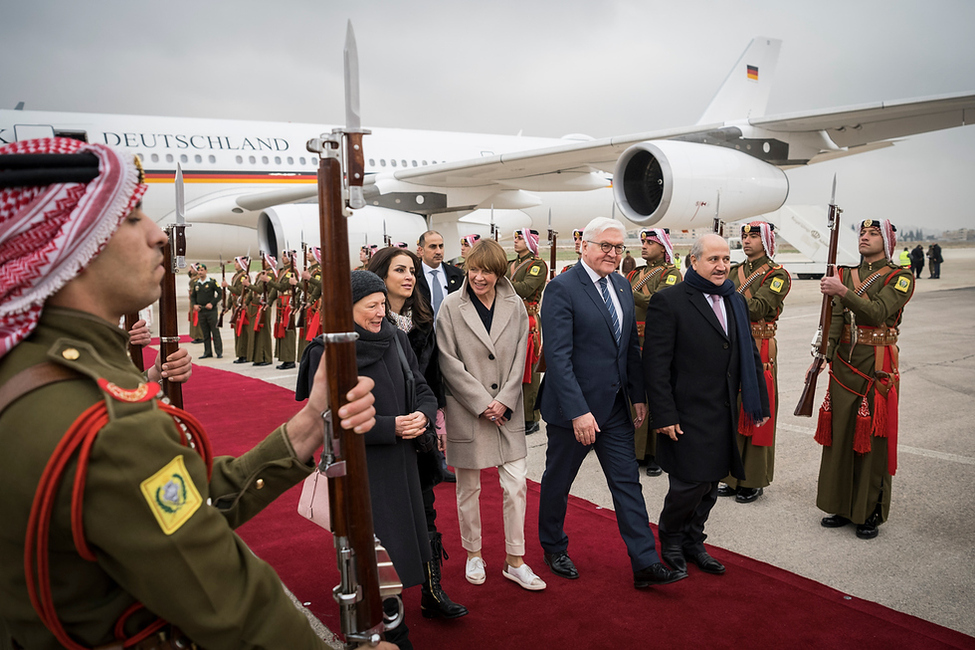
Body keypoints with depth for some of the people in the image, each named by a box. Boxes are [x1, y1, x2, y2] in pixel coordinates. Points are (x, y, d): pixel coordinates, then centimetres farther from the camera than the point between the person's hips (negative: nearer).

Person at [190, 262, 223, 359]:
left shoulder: (212, 282, -4)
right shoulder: (196, 284, 11)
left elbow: (220, 294, -5)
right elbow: (193, 296, 20)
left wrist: (212, 303, -14)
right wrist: (194, 305, 1)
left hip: (211, 311, -5)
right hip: (201, 311, 5)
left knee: (215, 332, -3)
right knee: (205, 333, 8)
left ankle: (219, 352, 1)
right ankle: (207, 352, 14)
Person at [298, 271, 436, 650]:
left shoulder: (396, 340, 5)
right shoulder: (326, 352, -12)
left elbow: (423, 390, 9)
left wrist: (422, 415, -14)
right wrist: (391, 426, -20)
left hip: (401, 461, 6)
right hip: (359, 467, -6)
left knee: (403, 540, 14)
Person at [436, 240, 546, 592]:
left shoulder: (515, 306, 2)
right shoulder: (452, 306, -6)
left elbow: (519, 360, 3)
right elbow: (448, 362, -8)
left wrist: (504, 401, -8)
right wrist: (482, 402, -12)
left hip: (507, 410, 2)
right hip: (466, 410, -2)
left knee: (517, 485, 2)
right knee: (468, 487, 11)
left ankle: (515, 561, 18)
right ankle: (473, 554, 30)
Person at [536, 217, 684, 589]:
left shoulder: (621, 285, 8)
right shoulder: (562, 288, -15)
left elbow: (631, 346, 14)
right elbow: (558, 356, -21)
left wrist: (639, 395, 9)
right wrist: (578, 411, -24)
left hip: (614, 405, 6)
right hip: (573, 408, -6)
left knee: (628, 481, 7)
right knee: (558, 481, 13)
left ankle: (645, 563, 15)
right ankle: (553, 548, 34)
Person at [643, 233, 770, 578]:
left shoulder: (735, 301, 12)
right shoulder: (668, 301, -11)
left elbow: (749, 355, 16)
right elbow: (656, 363, -14)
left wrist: (759, 403, 12)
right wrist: (663, 415, -17)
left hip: (723, 416, 7)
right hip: (687, 416, -7)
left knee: (710, 484, 15)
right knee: (689, 484, -1)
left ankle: (692, 542, 34)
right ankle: (670, 542, 24)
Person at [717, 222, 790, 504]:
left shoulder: (777, 274, -4)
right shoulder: (735, 272, 14)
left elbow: (758, 308, -19)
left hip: (759, 350, -6)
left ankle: (754, 481, 10)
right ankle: (734, 477, 21)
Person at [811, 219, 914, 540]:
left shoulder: (901, 277, -2)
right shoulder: (846, 274, 12)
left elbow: (878, 313, -19)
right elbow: (837, 320, 5)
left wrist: (843, 292, -28)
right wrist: (824, 355, -7)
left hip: (876, 367, -4)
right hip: (845, 365, 5)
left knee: (872, 438, 1)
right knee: (840, 434, 8)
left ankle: (870, 513, 13)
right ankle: (842, 506, 21)